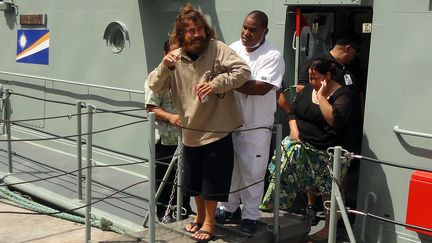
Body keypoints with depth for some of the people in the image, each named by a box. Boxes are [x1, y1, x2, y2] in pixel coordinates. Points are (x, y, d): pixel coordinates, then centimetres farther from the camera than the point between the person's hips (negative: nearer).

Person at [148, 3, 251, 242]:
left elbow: (243, 70, -20)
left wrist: (215, 84, -30)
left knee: (212, 179, 6)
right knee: (194, 179, 18)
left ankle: (209, 222, 26)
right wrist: (164, 67, -20)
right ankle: (200, 215, 40)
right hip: (190, 131, 5)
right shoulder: (176, 58, 1)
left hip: (217, 130, -4)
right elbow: (154, 86, -1)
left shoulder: (217, 49, -12)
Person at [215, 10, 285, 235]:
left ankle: (250, 215, 24)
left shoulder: (272, 57, -15)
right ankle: (229, 206, 36)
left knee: (252, 173, 7)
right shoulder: (233, 48, 3)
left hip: (255, 127, -5)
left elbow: (262, 88, -28)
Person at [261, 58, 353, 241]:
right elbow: (293, 112, 12)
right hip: (304, 143, 6)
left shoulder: (342, 94, -13)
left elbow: (335, 120, -28)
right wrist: (294, 129, -6)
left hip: (328, 152, -6)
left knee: (328, 191, 0)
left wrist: (321, 96, -24)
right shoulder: (308, 89, 7)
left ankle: (329, 228, 16)